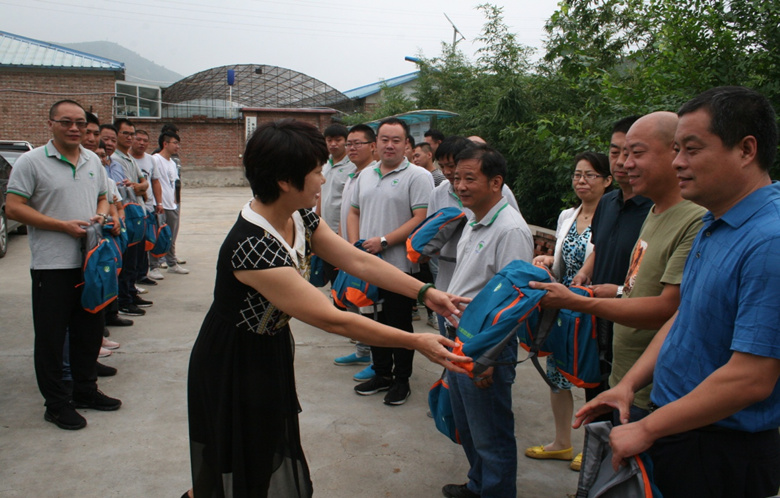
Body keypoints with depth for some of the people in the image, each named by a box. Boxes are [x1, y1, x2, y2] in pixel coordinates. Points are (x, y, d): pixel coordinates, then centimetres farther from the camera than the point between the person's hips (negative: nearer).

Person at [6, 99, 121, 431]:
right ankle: (56, 403, 17)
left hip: (90, 261, 6)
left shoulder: (93, 161, 11)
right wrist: (63, 226, -17)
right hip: (52, 265, -6)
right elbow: (13, 207, -11)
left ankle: (86, 390, 32)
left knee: (90, 330, 15)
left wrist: (101, 215, -1)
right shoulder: (31, 161, -6)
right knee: (52, 336, 4)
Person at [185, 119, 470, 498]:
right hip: (234, 367, -8)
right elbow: (333, 320, -32)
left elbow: (358, 260, -3)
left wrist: (426, 292, -8)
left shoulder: (299, 216, -8)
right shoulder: (251, 246, -34)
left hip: (271, 352, 8)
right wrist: (415, 342, -26)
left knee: (273, 459, 21)